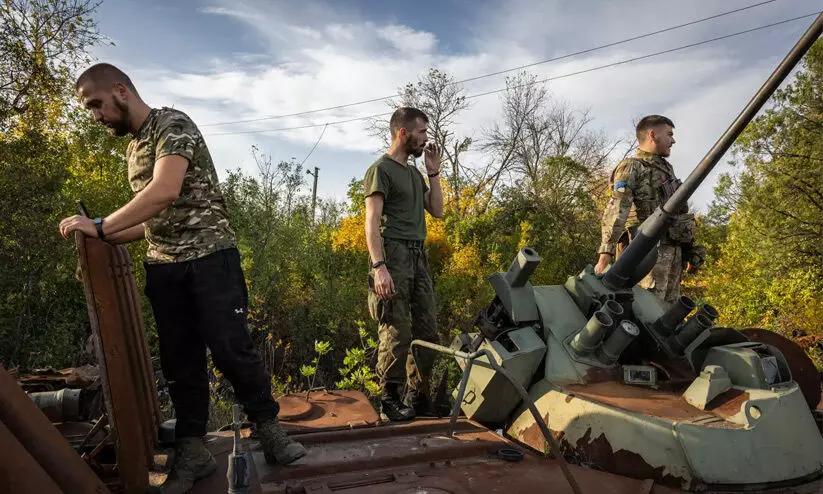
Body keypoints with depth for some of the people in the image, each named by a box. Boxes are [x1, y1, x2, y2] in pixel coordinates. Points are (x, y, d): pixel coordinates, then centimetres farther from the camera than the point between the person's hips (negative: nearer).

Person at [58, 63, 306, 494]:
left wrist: (100, 226, -22)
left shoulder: (172, 125, -7)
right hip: (162, 266, 7)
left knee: (231, 349, -8)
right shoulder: (132, 147, 19)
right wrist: (105, 241, 14)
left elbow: (164, 193, -23)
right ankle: (192, 451, 17)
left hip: (209, 256, -7)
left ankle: (269, 430, 10)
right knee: (179, 359, 7)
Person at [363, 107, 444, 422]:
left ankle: (416, 396, 18)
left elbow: (437, 211, 20)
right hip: (394, 256, -8)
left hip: (419, 257, 8)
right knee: (397, 332, -8)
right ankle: (389, 400, 4)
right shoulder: (381, 169, -3)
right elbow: (372, 222, -12)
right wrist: (379, 266, -22)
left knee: (427, 329, 7)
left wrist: (434, 173, 13)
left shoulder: (414, 173, 21)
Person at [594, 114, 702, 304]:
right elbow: (615, 213, -16)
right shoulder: (631, 167, -4)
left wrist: (690, 250, 22)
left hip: (674, 251, 8)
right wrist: (605, 254, -25)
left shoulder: (667, 168, 23)